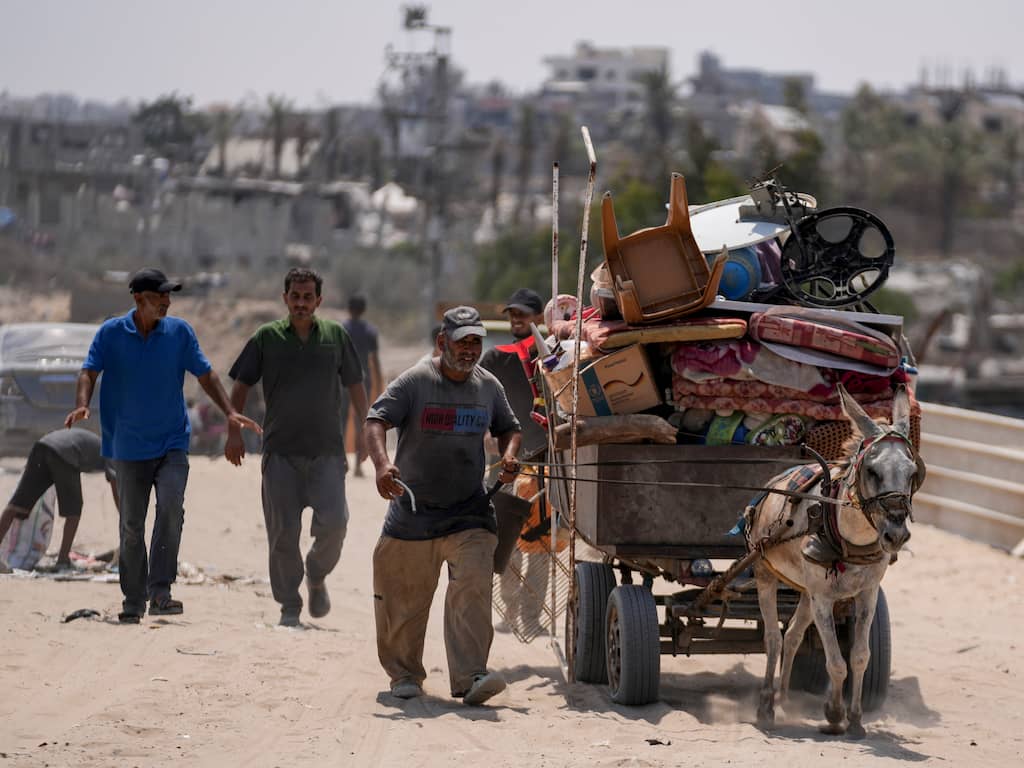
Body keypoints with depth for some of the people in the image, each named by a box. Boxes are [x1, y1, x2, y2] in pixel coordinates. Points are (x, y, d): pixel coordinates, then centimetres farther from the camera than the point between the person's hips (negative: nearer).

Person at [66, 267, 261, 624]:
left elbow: (204, 374, 7)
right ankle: (134, 601, 17)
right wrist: (82, 405, -26)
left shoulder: (179, 331, 2)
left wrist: (229, 412, -3)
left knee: (171, 507, -22)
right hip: (129, 445, 0)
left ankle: (160, 591, -21)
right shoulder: (111, 333, -1)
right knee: (131, 525, 5)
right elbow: (89, 371, -6)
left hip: (172, 443, 0)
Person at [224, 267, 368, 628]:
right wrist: (234, 432, 1)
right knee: (283, 531, -1)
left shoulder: (336, 337, 7)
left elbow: (355, 384, 17)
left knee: (333, 522, -14)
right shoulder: (267, 338, 4)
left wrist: (364, 427, 11)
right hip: (281, 450, 0)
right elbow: (241, 386, 9)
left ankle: (317, 576, 15)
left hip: (327, 449, 0)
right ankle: (289, 606, 10)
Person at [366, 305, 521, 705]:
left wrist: (509, 455, 0)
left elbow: (508, 428, 23)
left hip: (469, 512, 2)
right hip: (412, 511, -2)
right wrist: (382, 463, -35)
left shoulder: (489, 387, 7)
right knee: (403, 598, 6)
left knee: (473, 585, -17)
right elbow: (376, 421, -16)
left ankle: (469, 677, -23)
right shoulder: (415, 382, -8)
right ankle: (404, 674, 26)